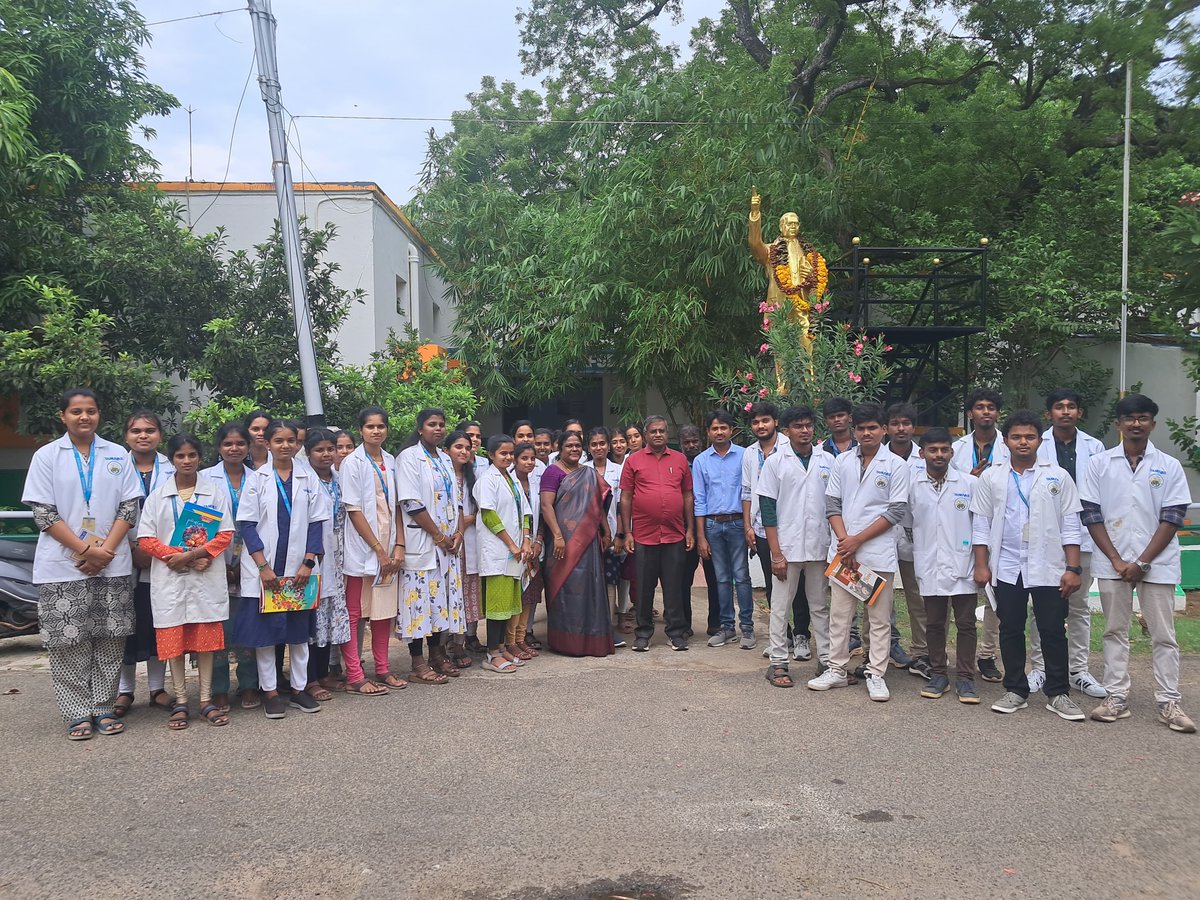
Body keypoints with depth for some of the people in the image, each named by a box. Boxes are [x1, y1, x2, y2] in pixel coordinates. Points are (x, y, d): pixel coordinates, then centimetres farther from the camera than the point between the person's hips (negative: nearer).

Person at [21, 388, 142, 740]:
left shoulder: (117, 455, 8)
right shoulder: (46, 456, 3)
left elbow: (129, 508, 5)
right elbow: (43, 513, -3)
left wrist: (105, 550, -8)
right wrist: (86, 550, -11)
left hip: (112, 564, 2)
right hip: (62, 566, -2)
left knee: (110, 640, 4)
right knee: (68, 642, 1)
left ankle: (103, 708, 15)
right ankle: (77, 714, 10)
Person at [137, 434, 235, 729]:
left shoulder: (215, 491, 6)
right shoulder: (157, 494, 8)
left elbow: (226, 534, 0)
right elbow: (145, 538, 2)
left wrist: (196, 554, -13)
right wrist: (175, 556, -12)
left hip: (206, 576, 0)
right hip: (170, 577, 1)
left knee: (206, 637, 3)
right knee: (173, 639, 2)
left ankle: (206, 699, 11)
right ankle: (180, 702, 11)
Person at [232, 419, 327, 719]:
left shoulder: (309, 478, 5)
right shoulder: (257, 479, 0)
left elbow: (316, 522, 3)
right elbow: (247, 525, -3)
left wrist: (308, 563, -6)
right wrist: (263, 566, -11)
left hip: (299, 569, 2)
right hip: (264, 569, -2)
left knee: (299, 629, 8)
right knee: (265, 629, 3)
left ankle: (299, 689, 19)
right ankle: (270, 692, 14)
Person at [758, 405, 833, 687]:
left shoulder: (827, 461, 6)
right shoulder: (775, 462, -3)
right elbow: (768, 509, -5)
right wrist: (776, 554, -10)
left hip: (820, 547, 3)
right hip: (787, 547, -3)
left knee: (821, 606, 12)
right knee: (780, 607, 4)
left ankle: (827, 660, 20)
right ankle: (777, 663, 12)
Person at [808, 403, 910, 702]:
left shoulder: (896, 465, -2)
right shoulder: (842, 462, 8)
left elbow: (897, 511, -6)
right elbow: (832, 504, 6)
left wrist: (858, 540, -10)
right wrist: (844, 541, -7)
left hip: (878, 553, -3)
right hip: (843, 551, 3)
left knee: (879, 618, 4)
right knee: (839, 615, 9)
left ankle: (875, 674, 13)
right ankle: (837, 669, 19)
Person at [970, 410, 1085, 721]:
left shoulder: (1058, 477, 4)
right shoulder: (991, 477, 6)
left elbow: (1070, 526, 2)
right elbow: (982, 524, 6)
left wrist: (1073, 568, -4)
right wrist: (981, 565, -1)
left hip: (1048, 568, -1)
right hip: (1006, 568, 1)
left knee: (1053, 632, 3)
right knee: (1010, 631, 8)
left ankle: (1058, 694, 14)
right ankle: (1015, 690, 18)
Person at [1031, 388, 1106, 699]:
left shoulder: (1094, 447, 6)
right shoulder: (1037, 446, -2)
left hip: (1083, 536, 2)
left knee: (1079, 606, 11)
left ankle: (1079, 670, 21)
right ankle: (1039, 668, 14)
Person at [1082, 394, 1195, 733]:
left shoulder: (1169, 466, 2)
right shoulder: (1099, 464, 3)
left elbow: (1172, 518, -3)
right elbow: (1092, 515, 0)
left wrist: (1142, 563, -10)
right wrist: (1116, 560, -7)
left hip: (1157, 564, -1)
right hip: (1112, 563, 1)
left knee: (1163, 635, 4)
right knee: (1115, 632, 7)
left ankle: (1169, 702, 13)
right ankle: (1116, 698, 15)